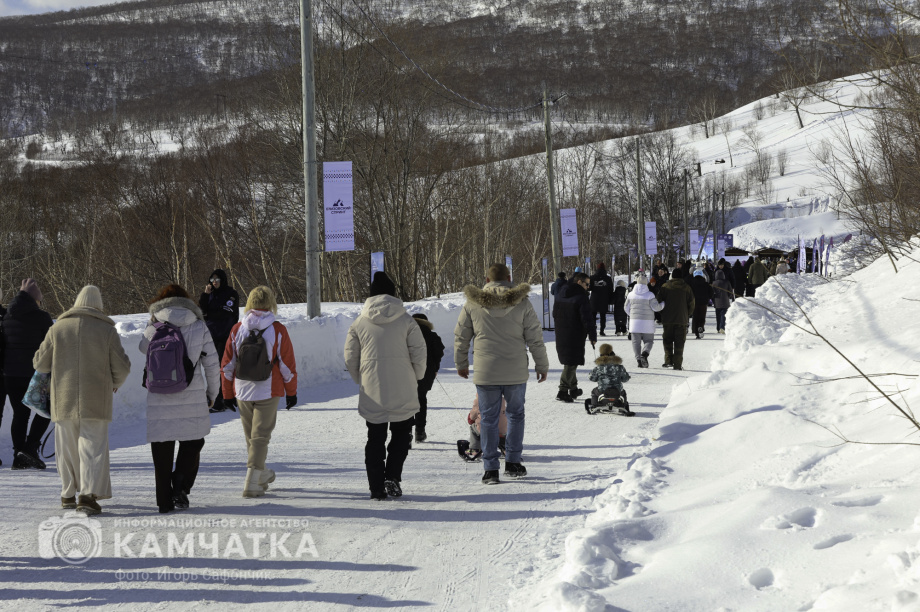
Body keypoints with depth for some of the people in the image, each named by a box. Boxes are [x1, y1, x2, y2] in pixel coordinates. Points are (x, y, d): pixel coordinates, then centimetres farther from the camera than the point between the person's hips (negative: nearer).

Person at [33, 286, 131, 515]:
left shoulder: (58, 328, 2)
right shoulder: (107, 330, -3)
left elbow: (40, 363, 6)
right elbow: (122, 367, -3)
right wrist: (116, 383, 18)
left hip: (64, 399, 2)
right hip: (96, 401, -2)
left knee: (67, 448, 14)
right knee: (93, 446, -2)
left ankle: (68, 495, 22)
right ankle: (88, 494, -16)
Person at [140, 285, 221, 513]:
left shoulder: (154, 327, -2)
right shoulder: (198, 326, 0)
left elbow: (143, 348, 20)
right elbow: (212, 363, 3)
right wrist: (212, 393, 14)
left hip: (159, 398, 0)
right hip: (192, 398, 0)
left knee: (162, 450, 9)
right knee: (192, 444, 15)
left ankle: (165, 501, 11)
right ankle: (181, 487, -1)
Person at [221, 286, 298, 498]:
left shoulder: (237, 330, -1)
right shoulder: (278, 331, -9)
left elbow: (227, 365, 4)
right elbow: (287, 364, -4)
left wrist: (228, 393, 14)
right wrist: (291, 391, 8)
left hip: (242, 391, 3)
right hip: (268, 392, -3)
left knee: (251, 436, 17)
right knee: (260, 436, -1)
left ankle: (261, 474, 33)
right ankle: (252, 483, -9)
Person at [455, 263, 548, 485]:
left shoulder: (472, 304, -1)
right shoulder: (521, 303, -3)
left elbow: (460, 336, 7)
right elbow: (535, 338, 0)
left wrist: (461, 364, 21)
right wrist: (542, 366, 11)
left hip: (485, 373, 0)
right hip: (515, 373, 0)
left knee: (489, 419, 7)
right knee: (515, 414, 18)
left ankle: (490, 469, 6)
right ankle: (513, 463, 19)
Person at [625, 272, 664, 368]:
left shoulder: (631, 294, 2)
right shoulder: (649, 295, -9)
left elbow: (627, 308, 9)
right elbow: (656, 307, -11)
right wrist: (663, 304, 8)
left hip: (634, 321, 2)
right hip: (647, 322, -2)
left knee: (636, 341, 8)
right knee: (648, 340, 8)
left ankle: (638, 358, -4)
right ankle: (644, 354, -18)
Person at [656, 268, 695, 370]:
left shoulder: (666, 286, 0)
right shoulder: (686, 287, 2)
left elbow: (658, 301, -1)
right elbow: (692, 304, 3)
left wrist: (660, 316, 12)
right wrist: (687, 315, 17)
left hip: (667, 320, 0)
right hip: (682, 320, 0)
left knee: (667, 340, 12)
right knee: (679, 343, 3)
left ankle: (668, 360, -1)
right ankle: (677, 364, -1)